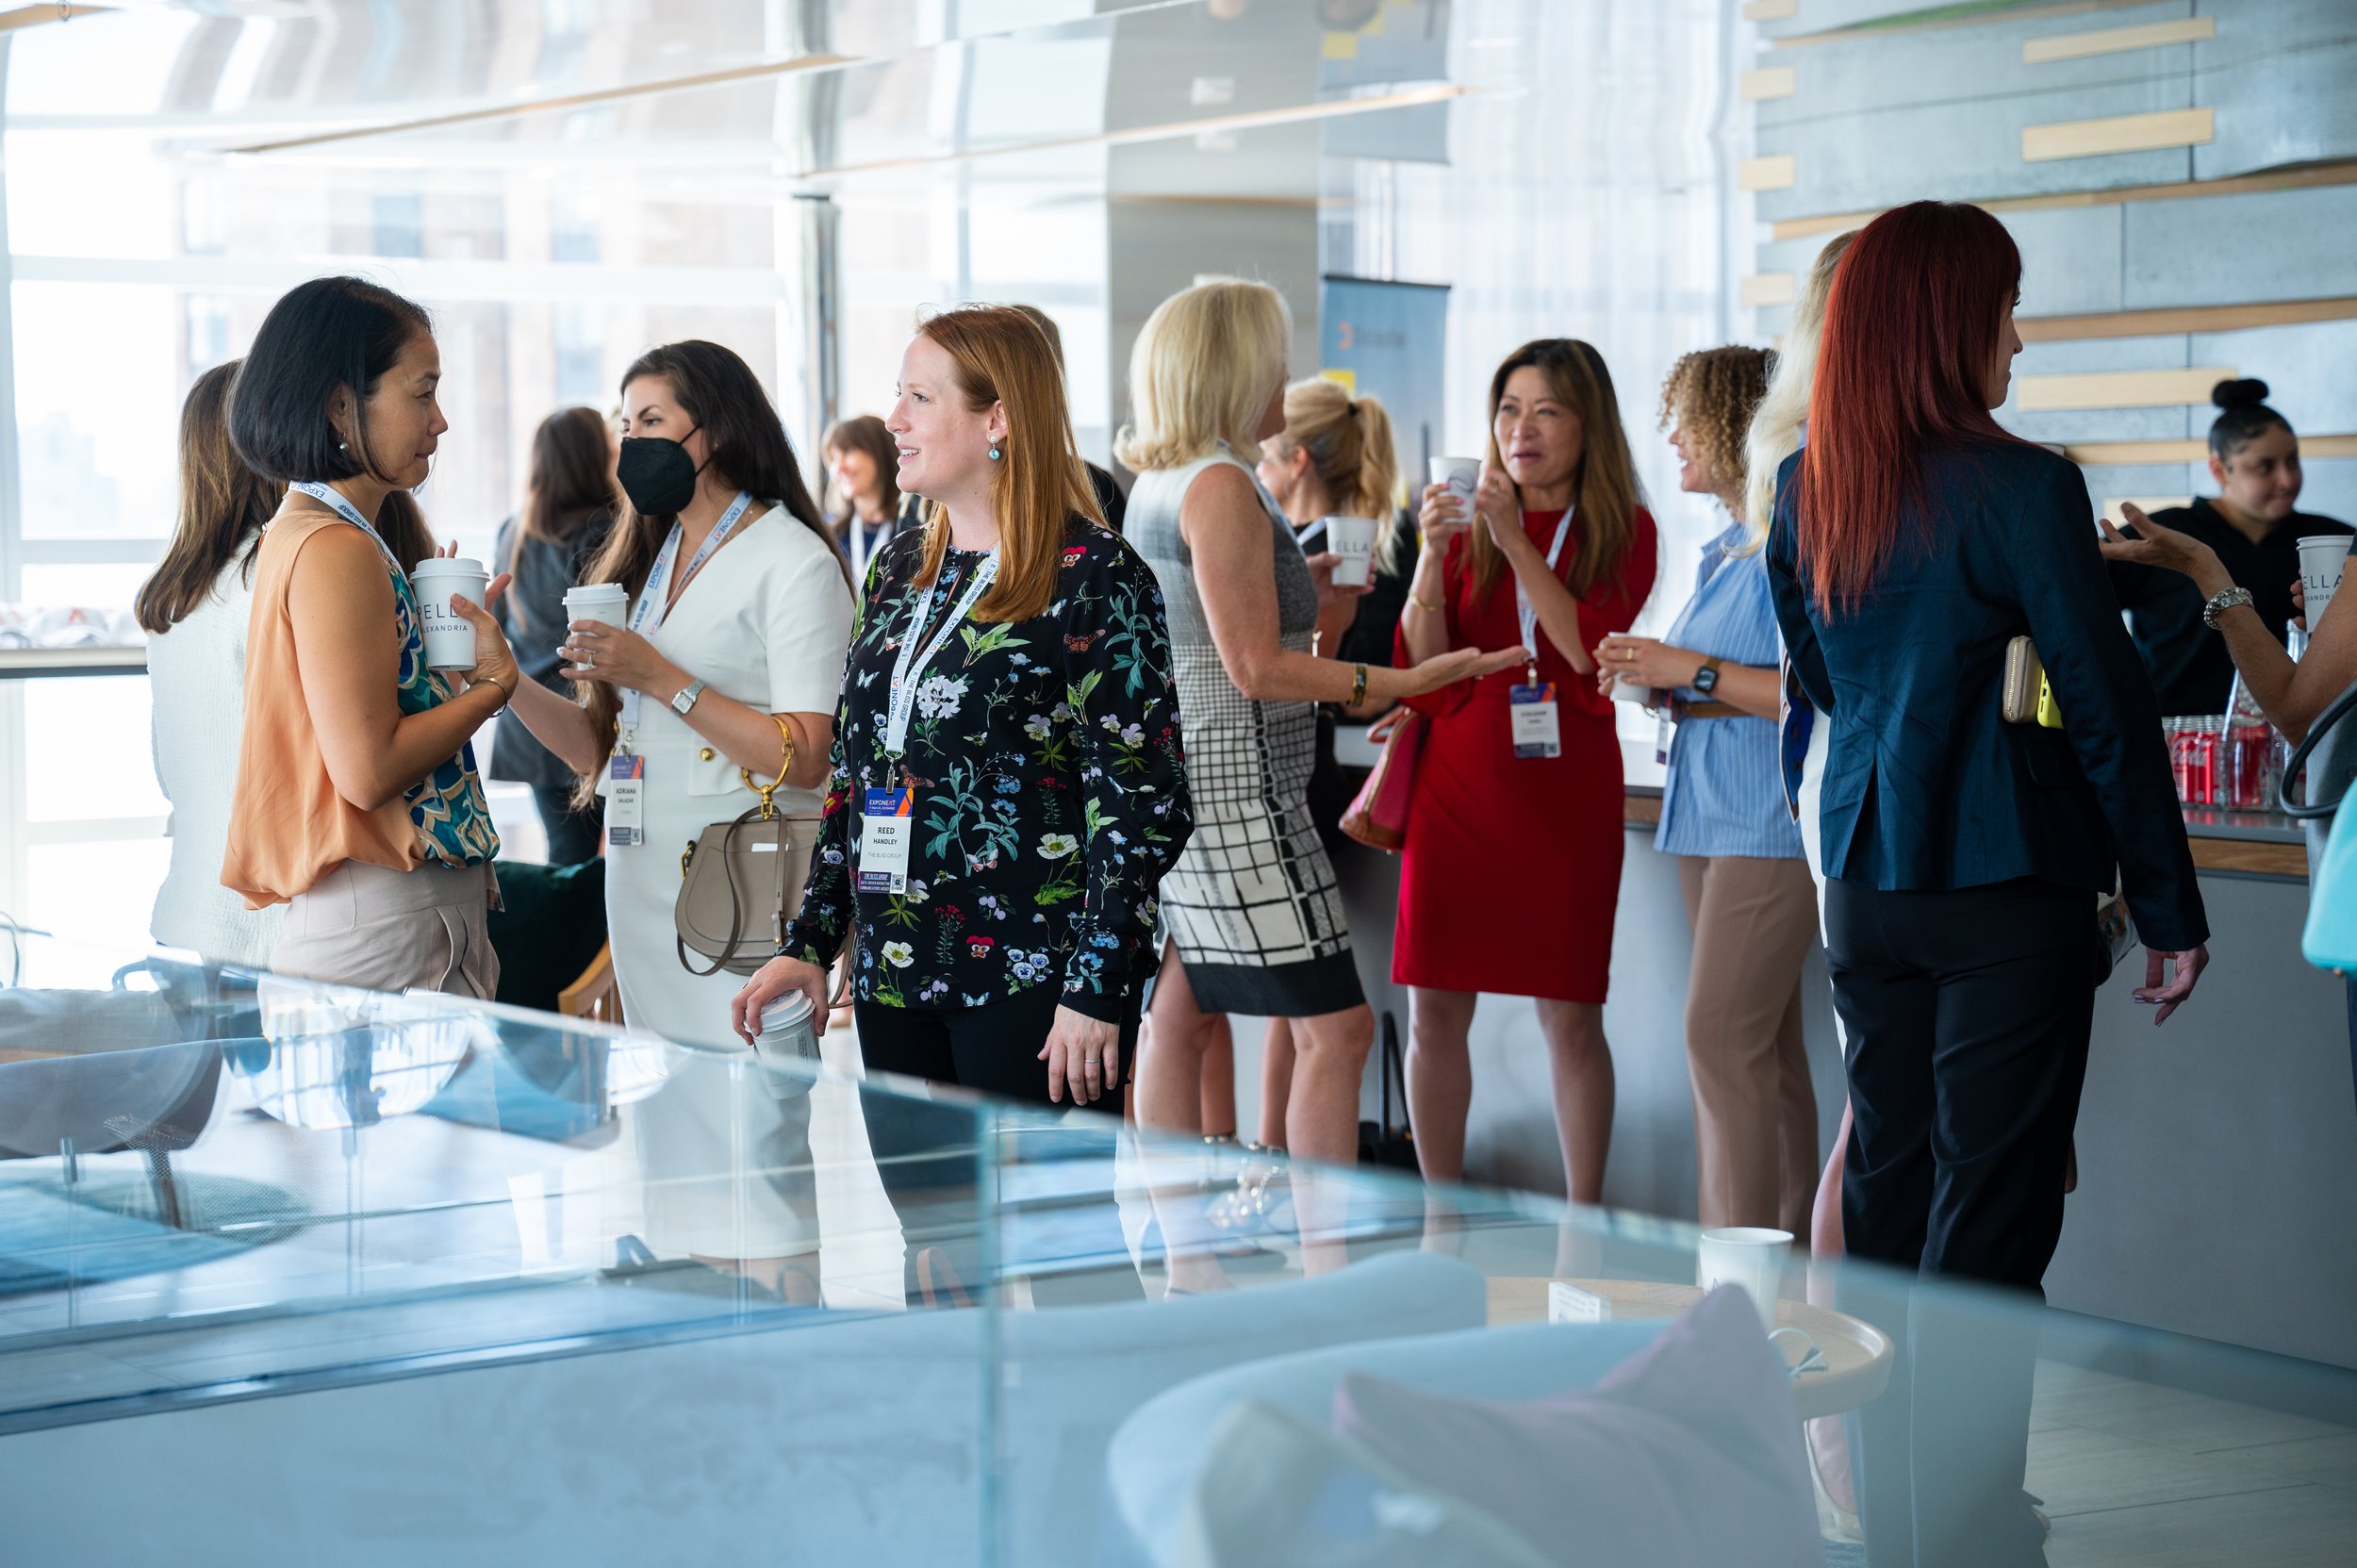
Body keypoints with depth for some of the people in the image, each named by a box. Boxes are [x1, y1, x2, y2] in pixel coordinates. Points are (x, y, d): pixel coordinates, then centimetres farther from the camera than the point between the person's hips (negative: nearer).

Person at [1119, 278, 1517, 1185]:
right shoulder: (1221, 485, -15)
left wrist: (1288, 586, 24)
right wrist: (1403, 682, -19)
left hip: (1176, 783, 10)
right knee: (1335, 1026, -8)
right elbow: (1257, 667, -18)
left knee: (1178, 1018, 10)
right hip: (1236, 791, -10)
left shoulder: (1154, 483, 13)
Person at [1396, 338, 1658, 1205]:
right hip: (1457, 790, 2)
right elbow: (1423, 663, -1)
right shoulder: (1470, 524, 7)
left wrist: (1516, 541, -17)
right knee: (1434, 1013, 1)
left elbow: (1590, 651, -13)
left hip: (1566, 795, -2)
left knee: (1571, 1019, -1)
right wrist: (1434, 555, -14)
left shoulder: (1622, 531, 3)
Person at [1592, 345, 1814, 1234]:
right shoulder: (1723, 552, 18)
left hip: (1773, 822, -10)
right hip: (1712, 820, 10)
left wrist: (1695, 672, -17)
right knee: (1764, 1045, 10)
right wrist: (1651, 679, 9)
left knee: (1722, 1035, -11)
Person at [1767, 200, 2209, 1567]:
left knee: (1888, 1183, 14)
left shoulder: (1804, 491, 6)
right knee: (1991, 1209, -2)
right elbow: (2106, 702, -11)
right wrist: (2170, 903, -4)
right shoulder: (2023, 488, -14)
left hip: (1865, 877, 6)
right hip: (2010, 887, -6)